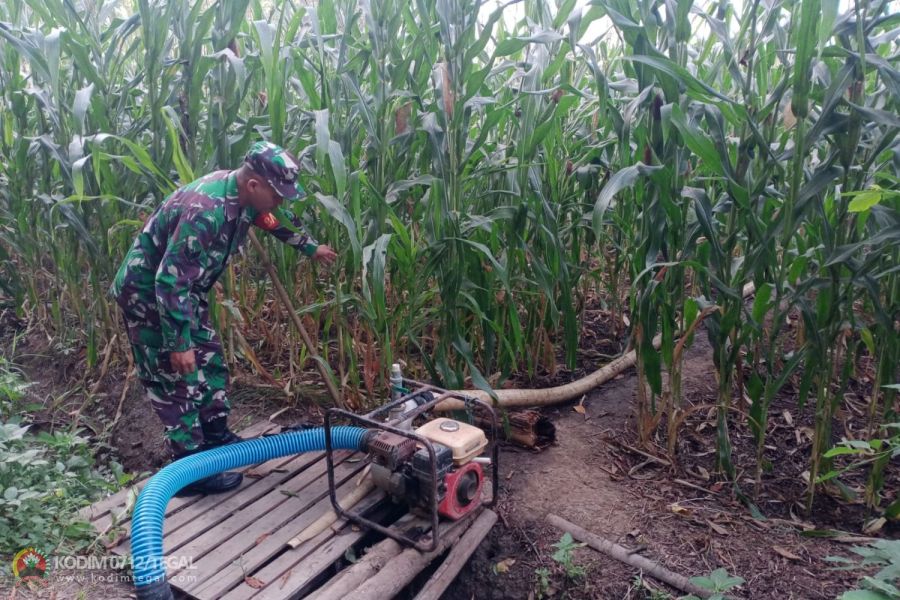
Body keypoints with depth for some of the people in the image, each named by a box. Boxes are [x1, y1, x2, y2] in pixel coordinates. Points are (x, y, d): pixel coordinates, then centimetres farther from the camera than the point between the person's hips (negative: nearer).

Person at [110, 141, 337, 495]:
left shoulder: (243, 196, -6)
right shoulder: (205, 212, -35)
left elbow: (276, 221, 17)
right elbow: (170, 281, -34)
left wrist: (311, 247, 29)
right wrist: (178, 344, -30)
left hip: (183, 289, 9)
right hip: (148, 292, -9)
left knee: (209, 362, 16)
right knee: (175, 378, -4)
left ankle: (216, 438, 32)